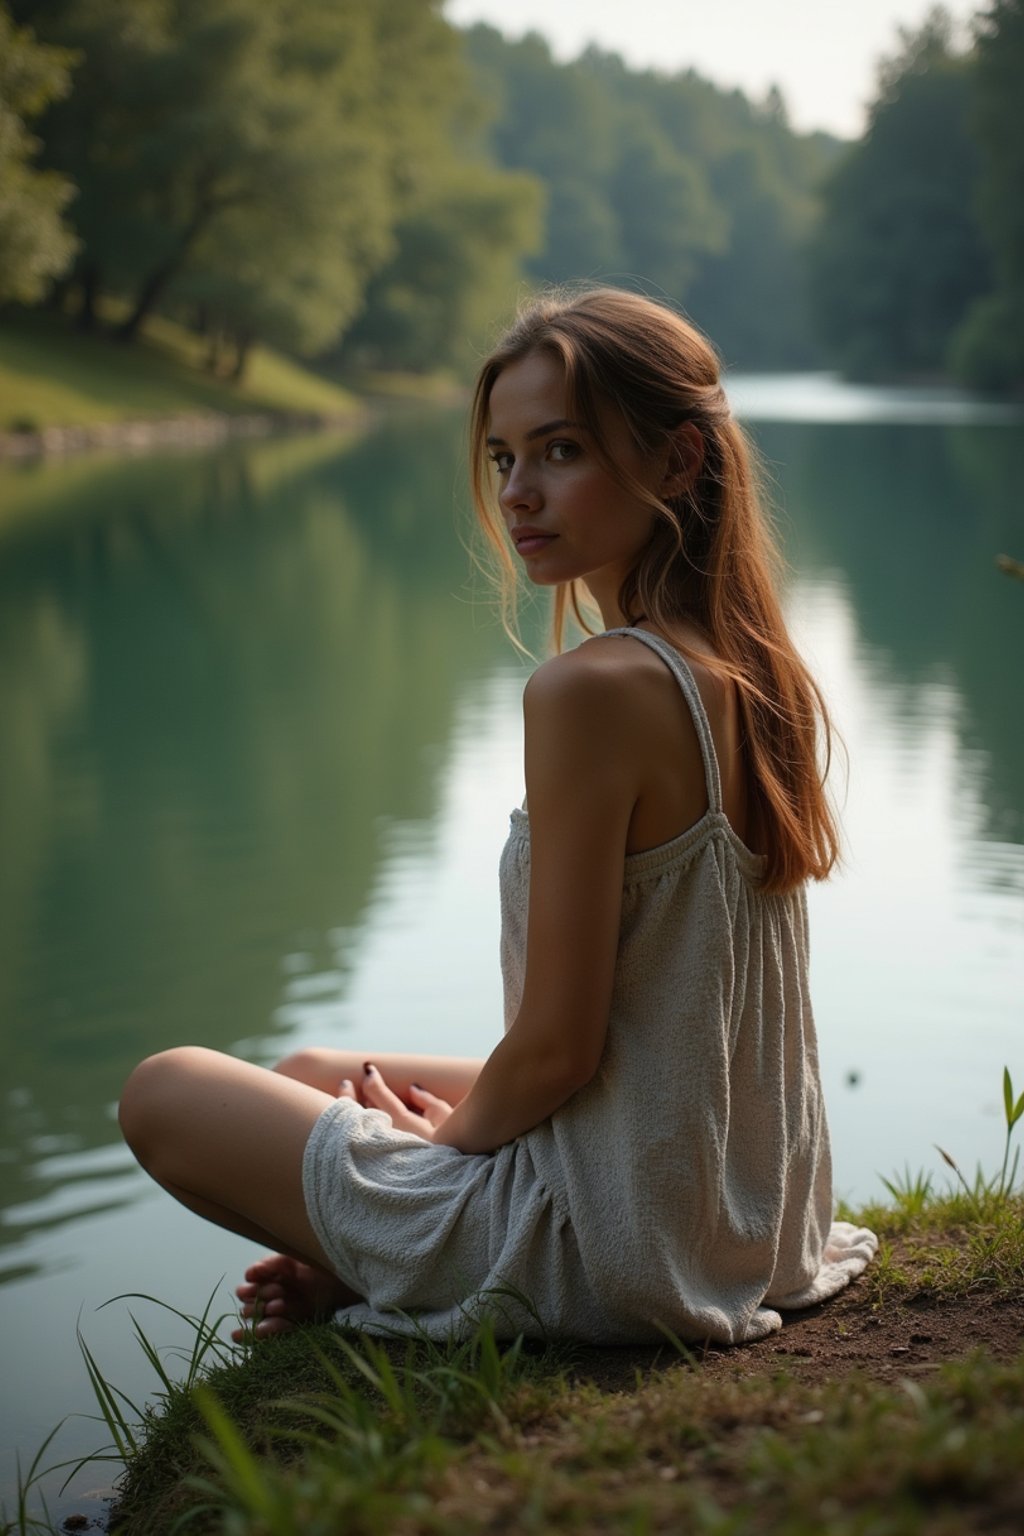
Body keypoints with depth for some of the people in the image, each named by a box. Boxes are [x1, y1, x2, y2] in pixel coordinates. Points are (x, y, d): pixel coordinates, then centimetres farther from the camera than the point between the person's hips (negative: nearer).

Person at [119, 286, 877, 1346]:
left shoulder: (591, 690, -26)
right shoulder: (753, 670, 2)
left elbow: (557, 1045, -22)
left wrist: (453, 1131, -2)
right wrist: (462, 1110, 10)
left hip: (618, 1250, -9)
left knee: (166, 1091, 6)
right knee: (308, 1073, 26)